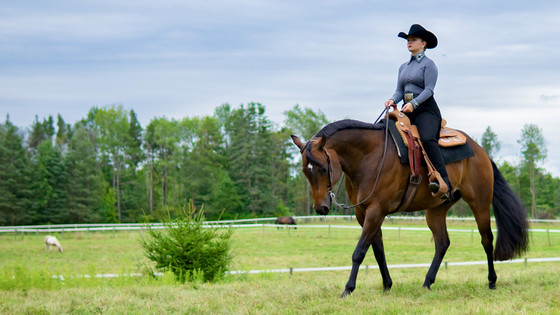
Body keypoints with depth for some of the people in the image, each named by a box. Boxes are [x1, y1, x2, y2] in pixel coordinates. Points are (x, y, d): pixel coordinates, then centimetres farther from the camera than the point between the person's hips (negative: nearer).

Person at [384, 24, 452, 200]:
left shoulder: (428, 64, -1)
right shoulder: (404, 67, 21)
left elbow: (429, 90, -11)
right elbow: (399, 90, 16)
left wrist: (413, 103, -25)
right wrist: (393, 100, -6)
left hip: (426, 110, -8)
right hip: (407, 112, 8)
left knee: (427, 139, -33)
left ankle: (444, 183, -42)